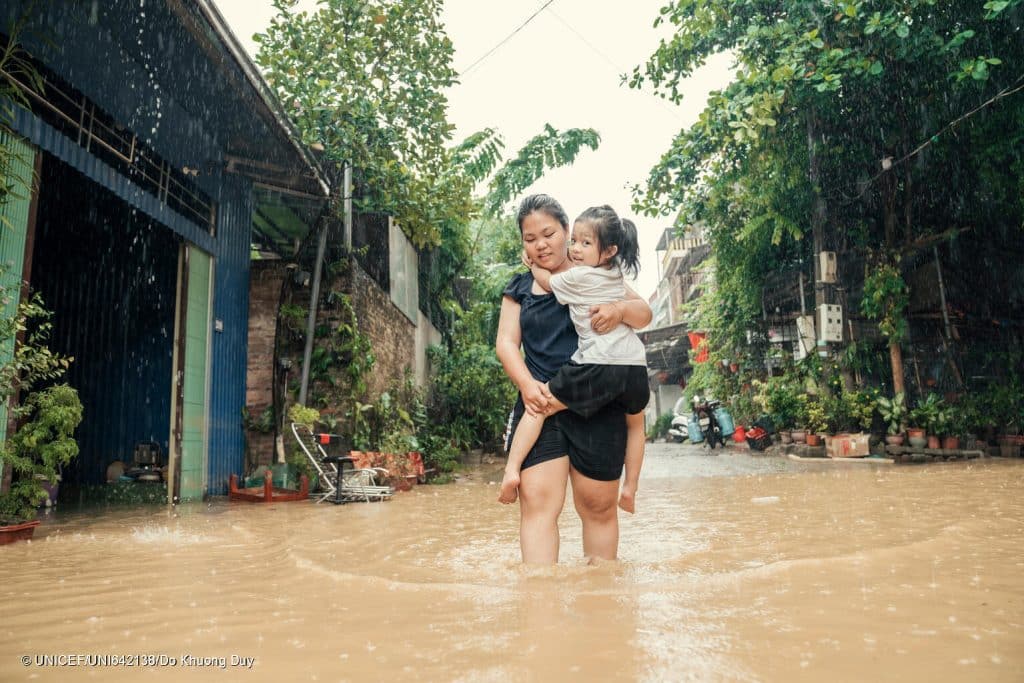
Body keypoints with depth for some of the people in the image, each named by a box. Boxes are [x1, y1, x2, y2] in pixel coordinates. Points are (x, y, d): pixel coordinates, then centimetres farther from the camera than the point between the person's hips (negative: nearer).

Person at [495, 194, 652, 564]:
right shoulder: (519, 288, 12)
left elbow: (645, 314, 7)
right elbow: (506, 342, 4)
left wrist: (620, 309, -17)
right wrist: (526, 383, -15)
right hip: (540, 404, 1)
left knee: (599, 505, 6)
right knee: (537, 501, -12)